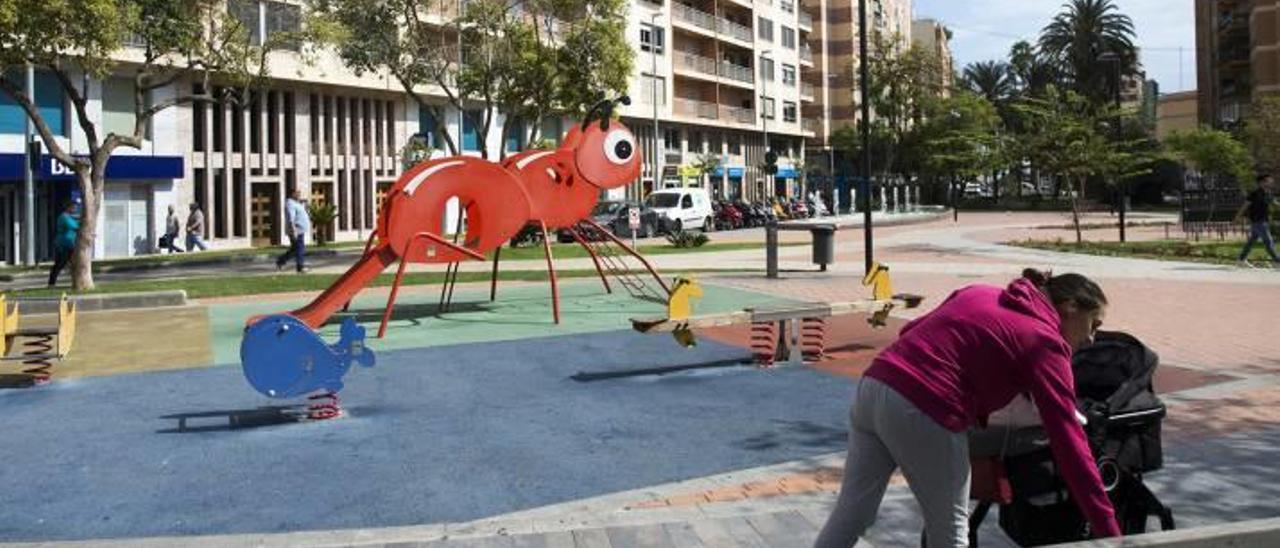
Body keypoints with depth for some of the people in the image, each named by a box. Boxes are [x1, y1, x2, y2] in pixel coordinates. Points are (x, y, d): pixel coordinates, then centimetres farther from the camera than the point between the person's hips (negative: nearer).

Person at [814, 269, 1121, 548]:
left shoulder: (981, 294, 22)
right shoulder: (1045, 342, 3)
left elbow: (912, 331, 25)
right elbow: (1068, 441, -1)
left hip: (873, 386, 7)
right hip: (921, 413, -7)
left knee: (850, 516, 16)